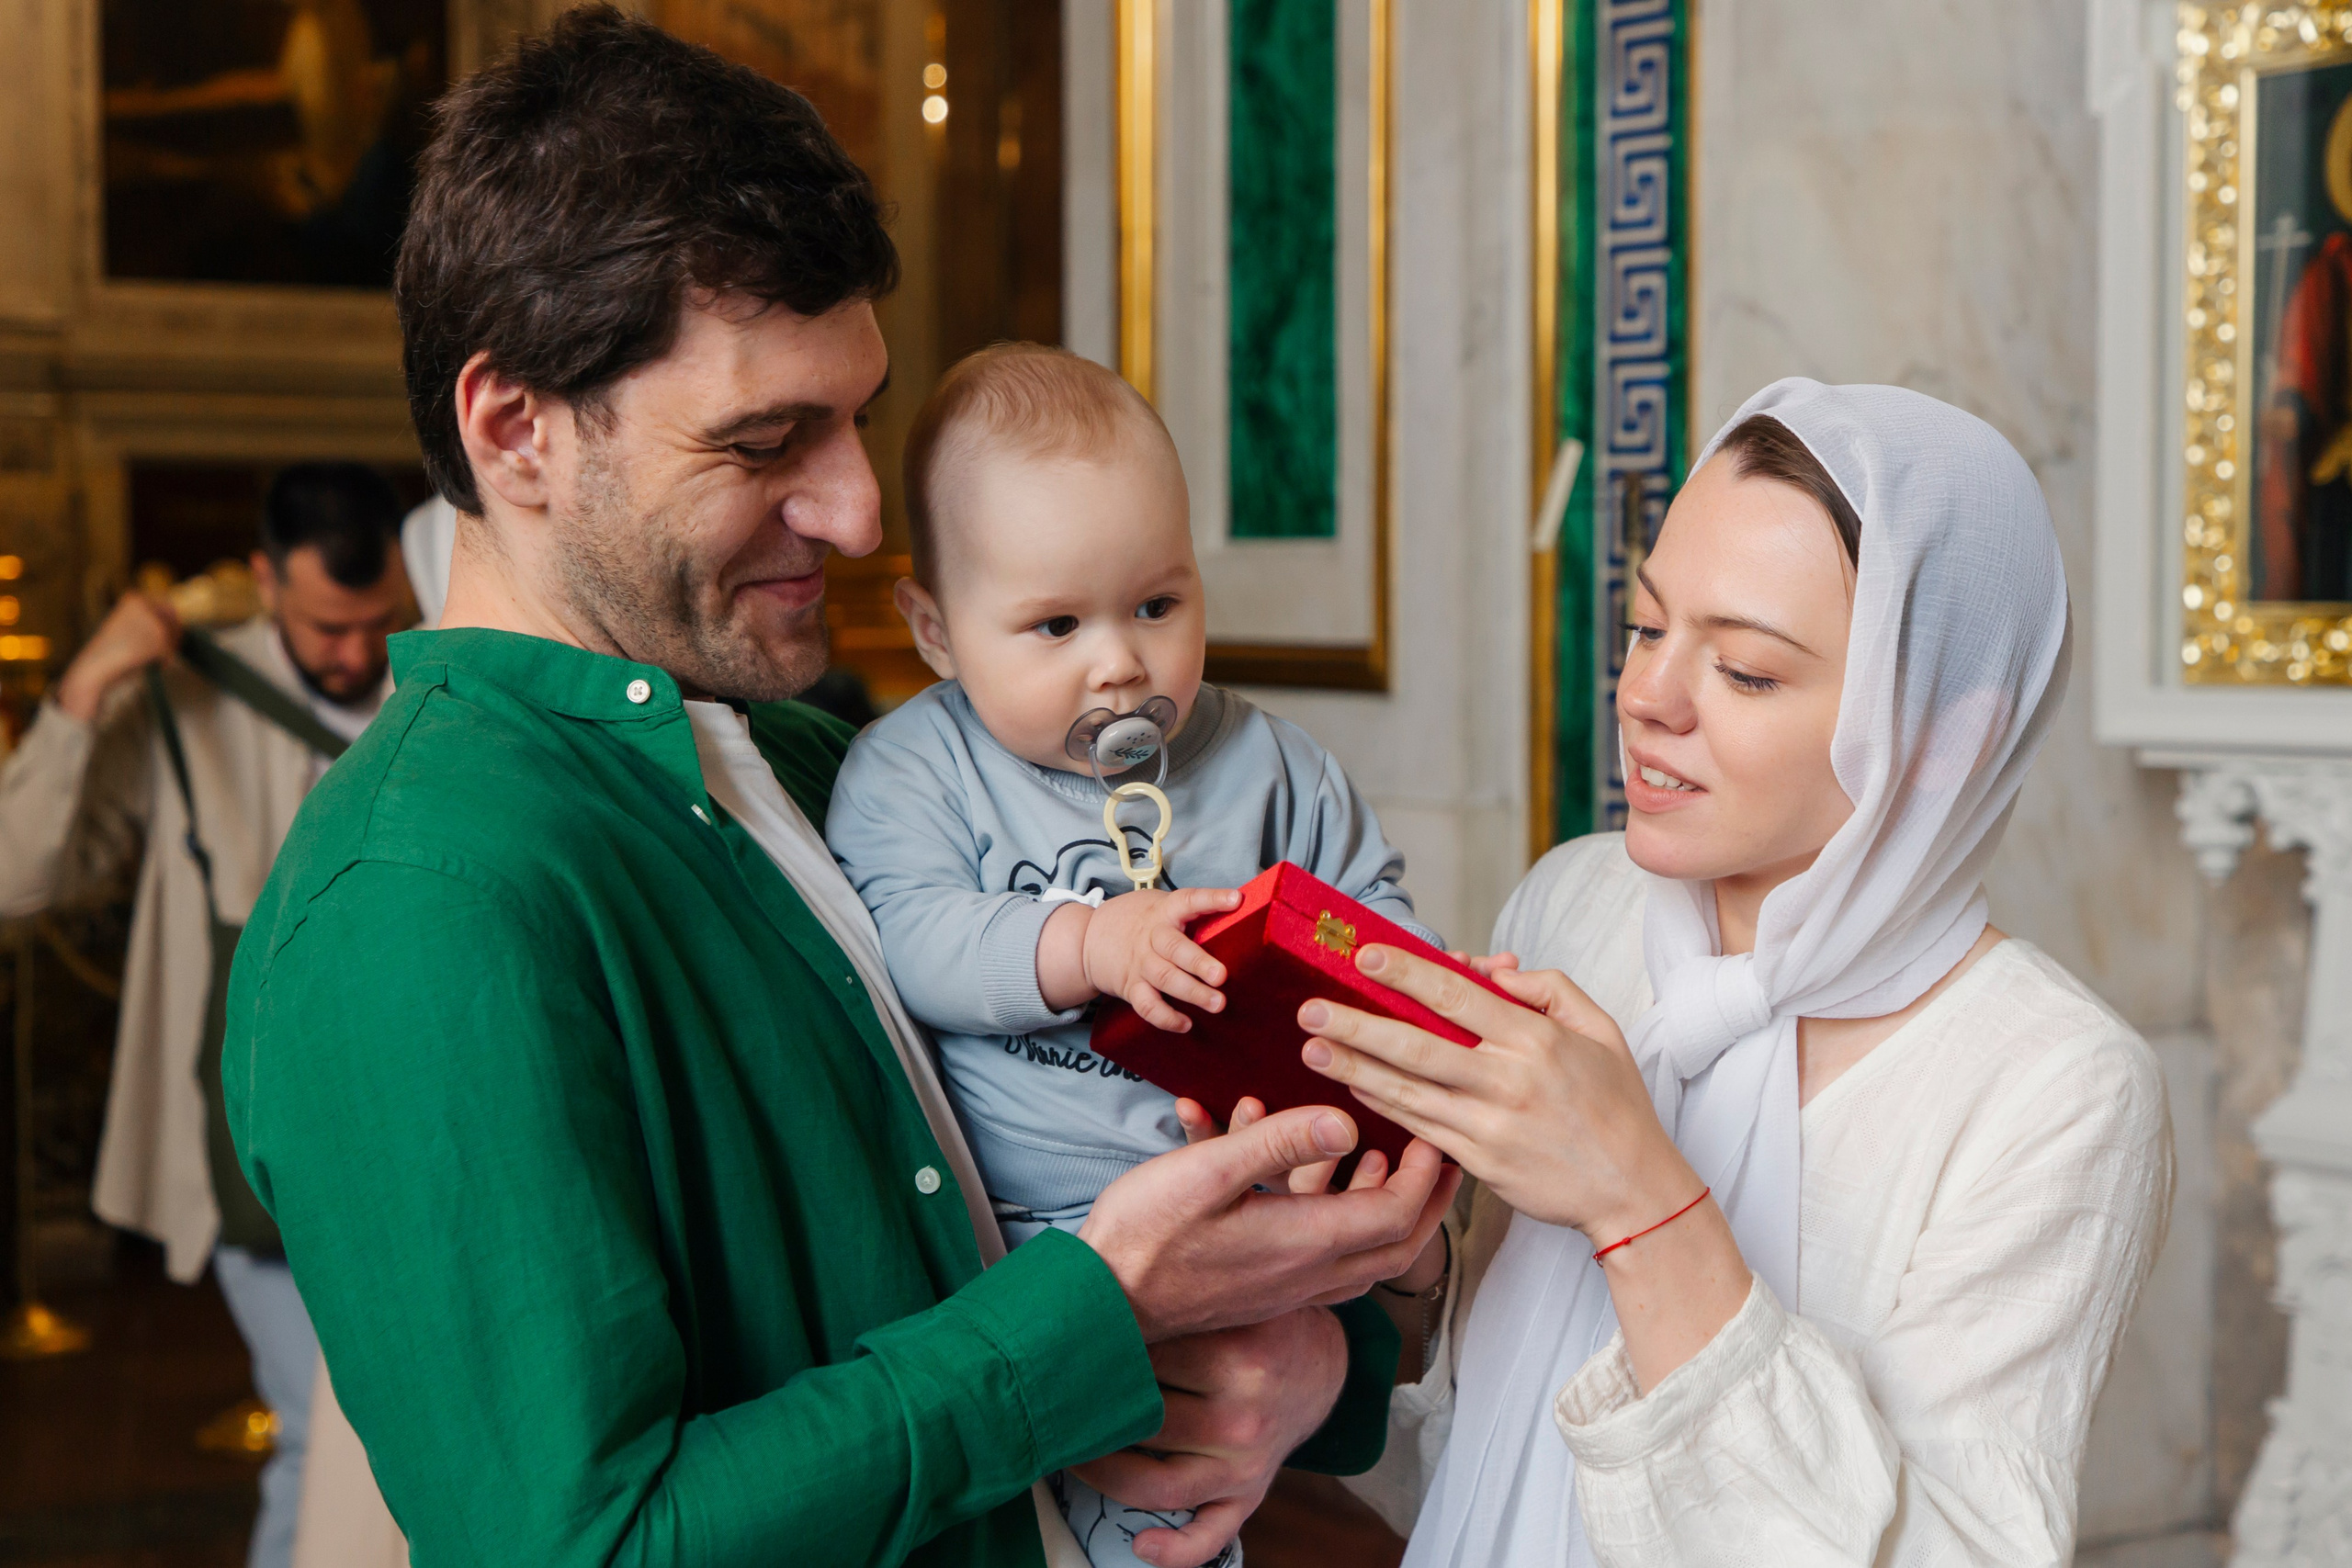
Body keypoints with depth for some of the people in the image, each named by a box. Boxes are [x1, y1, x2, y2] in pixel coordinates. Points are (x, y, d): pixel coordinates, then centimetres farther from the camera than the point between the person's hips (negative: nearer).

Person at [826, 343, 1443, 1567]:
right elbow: (912, 942, -14)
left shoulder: (1256, 760, 9)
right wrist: (1088, 947, -27)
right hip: (1025, 1224, -1)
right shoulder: (909, 772, 0)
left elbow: (1362, 898, 18)